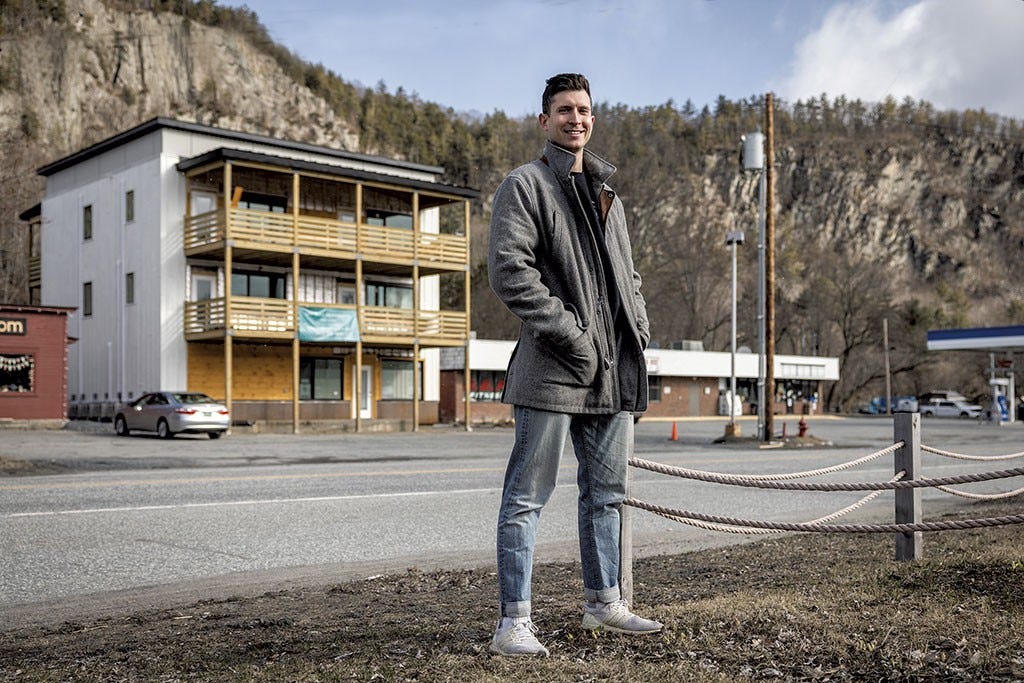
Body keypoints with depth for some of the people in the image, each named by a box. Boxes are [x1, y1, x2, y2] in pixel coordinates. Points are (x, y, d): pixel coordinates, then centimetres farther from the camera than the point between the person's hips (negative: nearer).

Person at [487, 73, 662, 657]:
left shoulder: (609, 198, 22)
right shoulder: (525, 185, -2)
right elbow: (509, 268, -14)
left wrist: (639, 333, 9)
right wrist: (568, 331, -18)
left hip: (614, 371, 8)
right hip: (554, 368, -8)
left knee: (606, 493, 15)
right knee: (528, 497, -5)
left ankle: (604, 602, 28)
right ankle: (515, 621, 0)